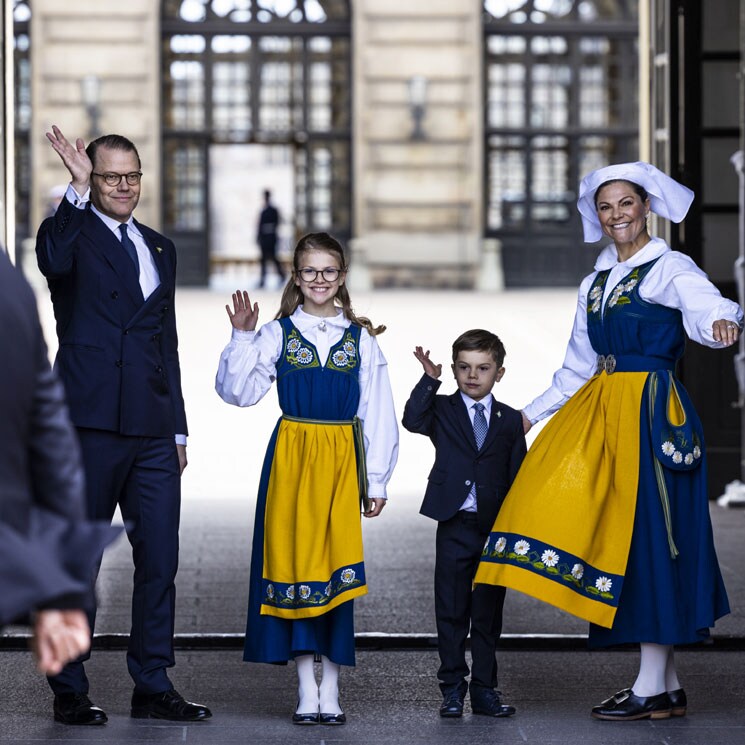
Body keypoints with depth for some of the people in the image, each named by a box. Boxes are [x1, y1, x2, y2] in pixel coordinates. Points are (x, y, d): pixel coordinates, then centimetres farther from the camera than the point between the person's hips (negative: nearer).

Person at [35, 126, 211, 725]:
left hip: (152, 433, 5)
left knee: (160, 561, 5)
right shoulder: (74, 233, 0)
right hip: (91, 427, -5)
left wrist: (178, 427, 18)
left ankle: (153, 687, 14)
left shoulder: (160, 248, 18)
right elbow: (53, 260, -27)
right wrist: (77, 191, -27)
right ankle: (70, 691, 10)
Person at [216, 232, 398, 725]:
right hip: (291, 459, 0)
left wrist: (376, 481, 3)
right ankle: (307, 688, 5)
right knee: (294, 560, -1)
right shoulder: (278, 333, 5)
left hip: (342, 460, 0)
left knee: (338, 567, -3)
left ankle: (331, 688, 4)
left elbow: (377, 416, 6)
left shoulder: (361, 339, 6)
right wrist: (242, 338, -13)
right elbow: (238, 392, -3)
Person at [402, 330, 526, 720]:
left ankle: (484, 688, 13)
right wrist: (429, 380, -24)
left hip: (497, 529, 1)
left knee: (488, 613, 7)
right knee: (451, 611, 3)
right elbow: (412, 421, -17)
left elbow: (519, 478, 8)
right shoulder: (441, 410, 4)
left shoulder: (510, 421, 7)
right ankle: (452, 688, 11)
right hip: (455, 527, -1)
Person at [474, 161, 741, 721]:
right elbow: (578, 367, 26)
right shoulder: (596, 283, 17)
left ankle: (652, 688, -3)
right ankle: (668, 683, 11)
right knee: (616, 535, 5)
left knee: (649, 533, -7)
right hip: (601, 413, 8)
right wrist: (531, 415, 27)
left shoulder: (668, 269, -4)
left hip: (650, 414, -8)